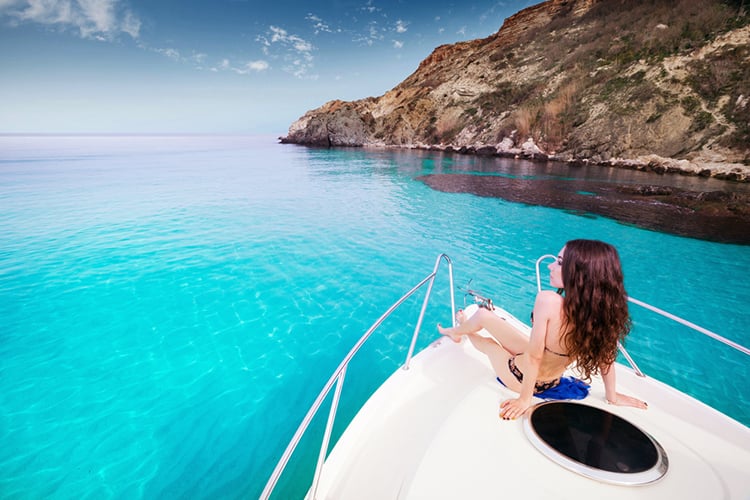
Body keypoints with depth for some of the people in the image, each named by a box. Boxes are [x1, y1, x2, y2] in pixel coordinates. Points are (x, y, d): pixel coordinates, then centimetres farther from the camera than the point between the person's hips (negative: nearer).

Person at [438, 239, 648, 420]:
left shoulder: (548, 301, -37)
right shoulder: (606, 308, -20)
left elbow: (534, 356, -30)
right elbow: (606, 356, -8)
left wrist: (524, 399, -16)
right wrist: (612, 396, 9)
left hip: (521, 378, -5)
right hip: (552, 382, 5)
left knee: (482, 315, 18)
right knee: (485, 316, 21)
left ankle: (456, 331, 52)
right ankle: (464, 329, 54)